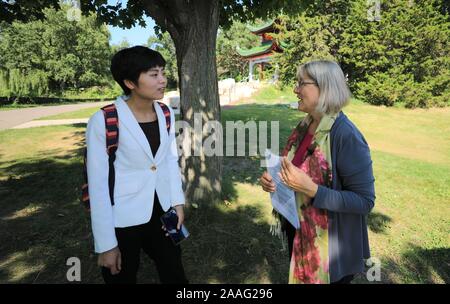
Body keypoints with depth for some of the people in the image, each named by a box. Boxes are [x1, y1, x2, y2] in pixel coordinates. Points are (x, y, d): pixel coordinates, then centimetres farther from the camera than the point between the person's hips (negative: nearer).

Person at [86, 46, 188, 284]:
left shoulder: (166, 113, -3)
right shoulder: (103, 121, -20)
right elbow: (98, 185, -16)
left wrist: (177, 201, 5)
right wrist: (106, 244, -12)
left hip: (161, 212, 5)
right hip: (121, 221, -4)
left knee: (175, 276, 20)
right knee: (123, 278, 18)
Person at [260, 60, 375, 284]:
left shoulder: (346, 136, -24)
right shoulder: (304, 127, 0)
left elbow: (364, 201, -23)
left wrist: (311, 189, -33)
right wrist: (271, 179, -7)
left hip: (329, 248, -7)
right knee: (298, 277, 27)